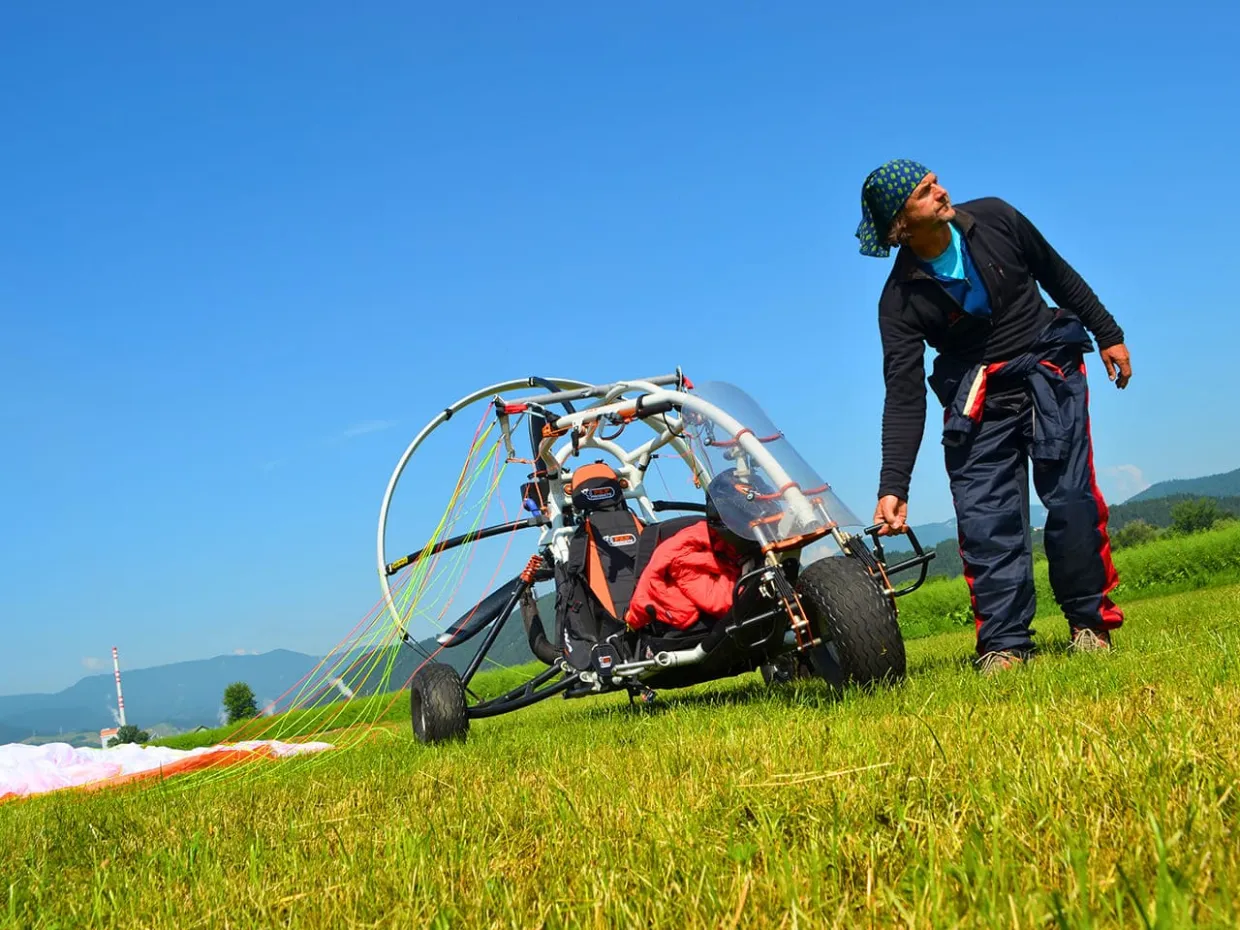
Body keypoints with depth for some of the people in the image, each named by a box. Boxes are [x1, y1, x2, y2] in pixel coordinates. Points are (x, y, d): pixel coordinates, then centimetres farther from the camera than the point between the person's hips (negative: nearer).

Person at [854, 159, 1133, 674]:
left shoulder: (994, 219, -7)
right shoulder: (901, 299, -13)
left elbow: (1058, 275, 10)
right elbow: (904, 397, -15)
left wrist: (1107, 334, 12)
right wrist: (893, 486, -23)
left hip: (1049, 367, 1)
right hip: (976, 395, -1)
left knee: (1070, 496, -9)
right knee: (984, 516, -10)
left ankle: (1090, 621, 5)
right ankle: (1004, 642, -5)